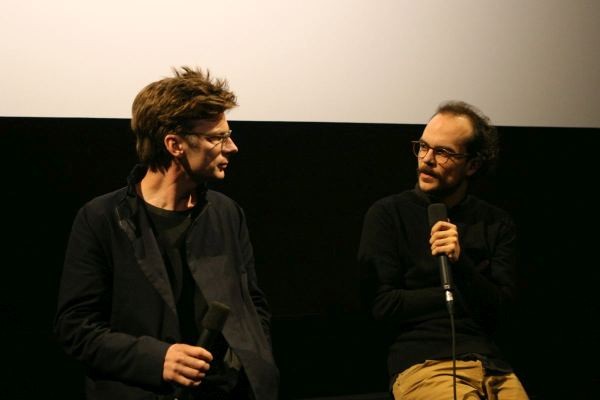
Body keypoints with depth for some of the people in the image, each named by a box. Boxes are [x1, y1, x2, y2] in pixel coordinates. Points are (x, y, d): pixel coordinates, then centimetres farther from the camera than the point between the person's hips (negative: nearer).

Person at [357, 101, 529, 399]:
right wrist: (466, 295, 2)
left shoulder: (497, 224, 13)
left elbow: (498, 308, 3)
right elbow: (383, 306, -4)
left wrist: (461, 263, -15)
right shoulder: (387, 214, 3)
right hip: (422, 364, -4)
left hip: (492, 365, 4)